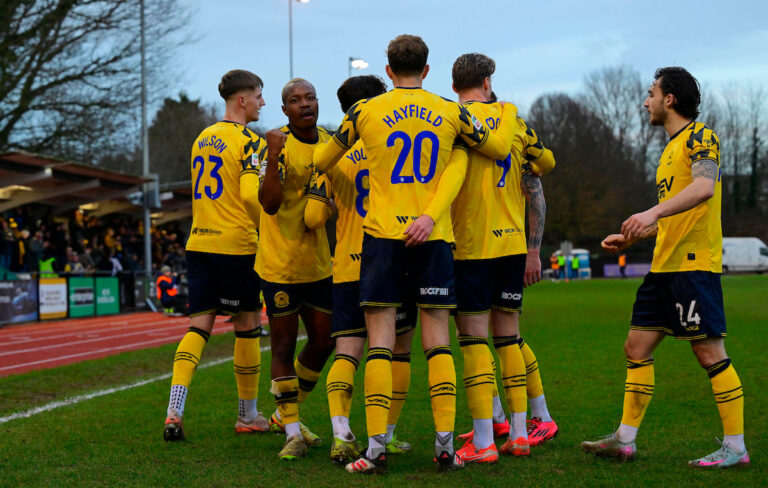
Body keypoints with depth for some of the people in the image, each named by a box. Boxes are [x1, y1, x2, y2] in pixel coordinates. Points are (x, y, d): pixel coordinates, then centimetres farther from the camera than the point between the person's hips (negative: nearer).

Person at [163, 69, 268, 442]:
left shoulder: (201, 139, 16)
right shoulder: (249, 142, -8)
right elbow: (251, 194, -19)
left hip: (199, 242, 6)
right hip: (236, 244, -6)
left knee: (199, 326, 3)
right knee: (247, 326, 8)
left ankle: (174, 412, -13)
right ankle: (248, 415, 18)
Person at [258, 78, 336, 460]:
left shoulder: (328, 142, 6)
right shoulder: (279, 142, -12)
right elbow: (269, 204, -20)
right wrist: (273, 161, -33)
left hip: (318, 261, 6)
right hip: (280, 262, -6)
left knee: (324, 340, 11)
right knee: (284, 345, 0)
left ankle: (285, 415, 30)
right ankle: (292, 433, 9)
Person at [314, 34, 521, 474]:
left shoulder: (365, 111, 2)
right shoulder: (450, 113, 4)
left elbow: (322, 161, 15)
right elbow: (500, 148, 16)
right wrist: (509, 113, 36)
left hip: (382, 235, -1)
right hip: (434, 238, 1)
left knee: (380, 342, -1)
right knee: (437, 342, 4)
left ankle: (377, 448, -5)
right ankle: (445, 446, 2)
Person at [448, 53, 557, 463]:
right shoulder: (516, 125, 8)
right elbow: (535, 194, 12)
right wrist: (534, 251, 21)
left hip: (470, 246, -4)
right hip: (513, 244, 4)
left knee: (474, 337, -3)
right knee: (508, 334, 12)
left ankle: (483, 442, -5)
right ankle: (518, 433, 15)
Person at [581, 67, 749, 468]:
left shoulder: (700, 136, -7)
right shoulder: (672, 148, 22)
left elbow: (704, 187, -27)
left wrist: (653, 212, -37)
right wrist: (632, 237, 24)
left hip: (694, 263, -10)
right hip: (664, 265, 10)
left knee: (709, 352, -7)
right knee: (637, 348, 7)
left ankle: (735, 447, 0)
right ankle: (625, 440, 13)